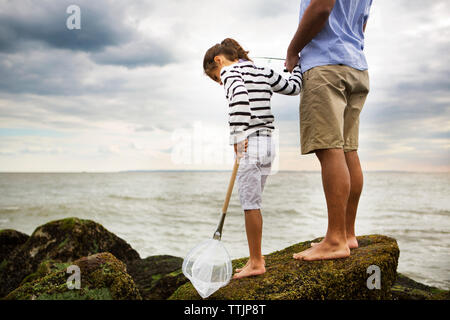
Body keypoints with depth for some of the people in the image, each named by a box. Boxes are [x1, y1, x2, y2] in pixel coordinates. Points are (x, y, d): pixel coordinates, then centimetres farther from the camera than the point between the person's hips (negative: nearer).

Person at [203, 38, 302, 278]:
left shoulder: (230, 70, -2)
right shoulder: (262, 72, 19)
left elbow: (239, 95, -22)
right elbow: (293, 87, 24)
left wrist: (238, 135, -25)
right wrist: (297, 67, 43)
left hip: (250, 145, -8)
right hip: (268, 143, 9)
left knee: (250, 204, -3)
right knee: (252, 204, 14)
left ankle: (256, 263, 5)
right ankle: (256, 257, 22)